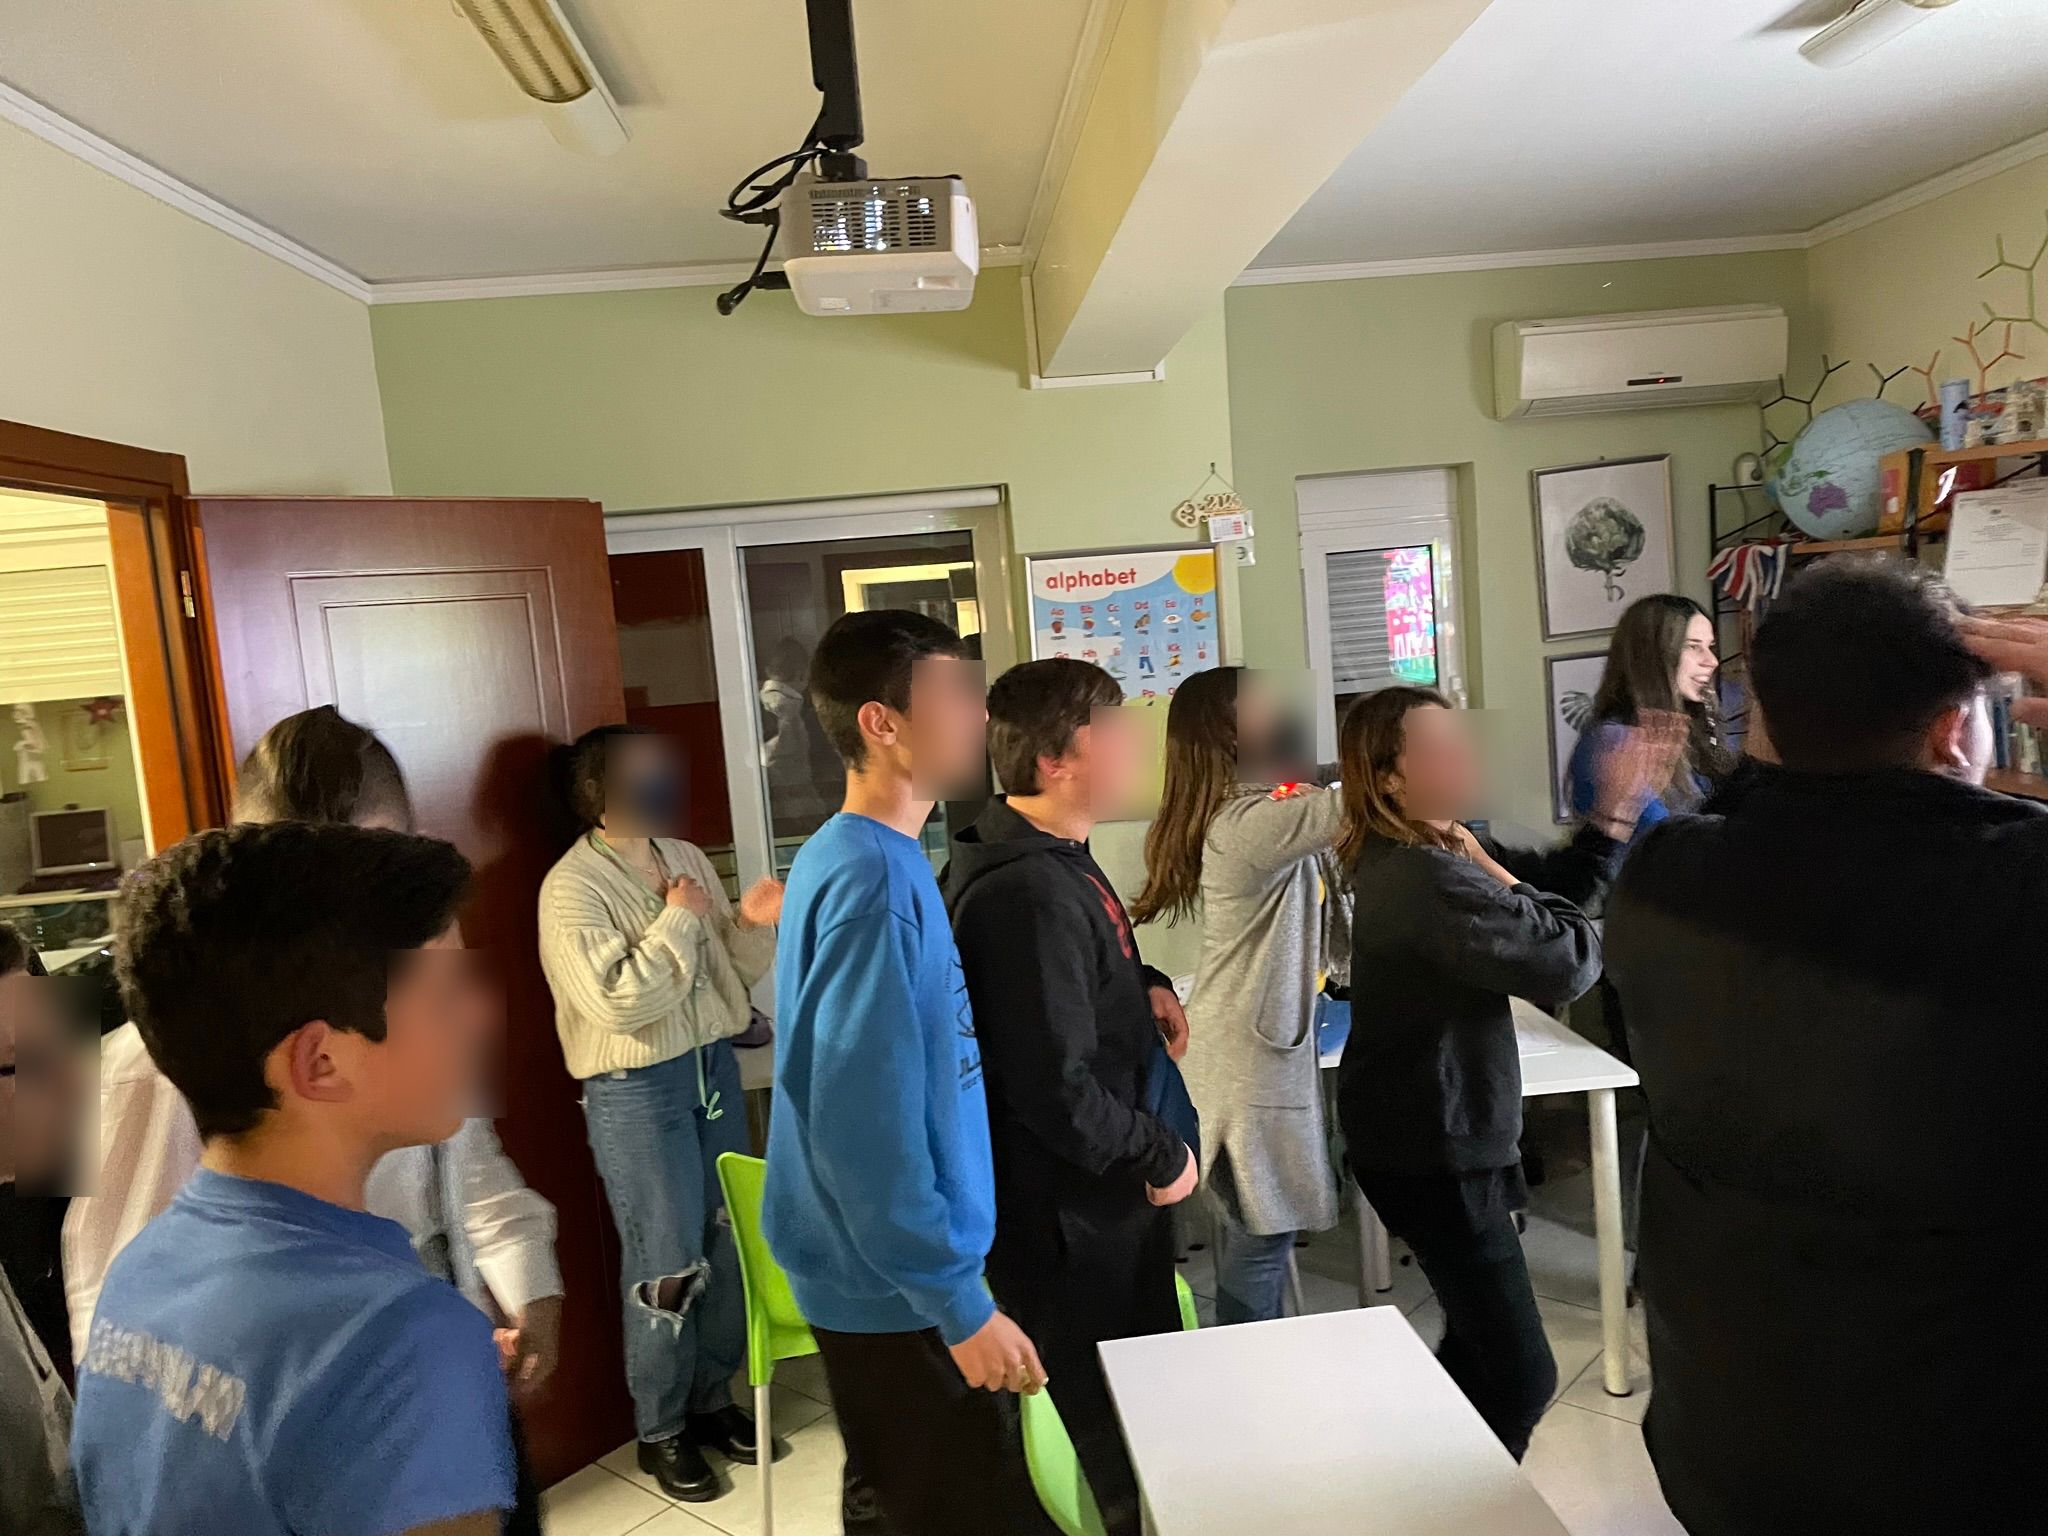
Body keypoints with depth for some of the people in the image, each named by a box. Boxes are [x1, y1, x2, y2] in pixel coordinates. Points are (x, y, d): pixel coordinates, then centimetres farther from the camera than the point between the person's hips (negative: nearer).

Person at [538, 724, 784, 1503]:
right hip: (635, 1089, -6)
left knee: (730, 1244, 14)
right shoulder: (572, 887, -15)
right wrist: (678, 919, -18)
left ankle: (713, 1398, 34)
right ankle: (660, 1430, 24)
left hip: (714, 1067, 7)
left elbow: (732, 973, 11)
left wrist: (751, 925, -9)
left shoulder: (688, 858, 6)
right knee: (667, 1264, 3)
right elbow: (617, 1002, -25)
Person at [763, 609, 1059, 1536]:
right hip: (898, 1290, -9)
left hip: (890, 1273, 9)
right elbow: (863, 1128, -27)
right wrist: (960, 1302, -21)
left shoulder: (859, 857, 5)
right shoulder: (873, 878, -25)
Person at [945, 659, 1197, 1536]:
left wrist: (1141, 986, 3)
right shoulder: (1033, 892, -29)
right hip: (1068, 1212, -10)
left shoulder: (1042, 858, 4)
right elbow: (1056, 1088, -30)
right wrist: (1161, 1154, -16)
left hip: (1090, 1195, 10)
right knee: (1114, 1436, 11)